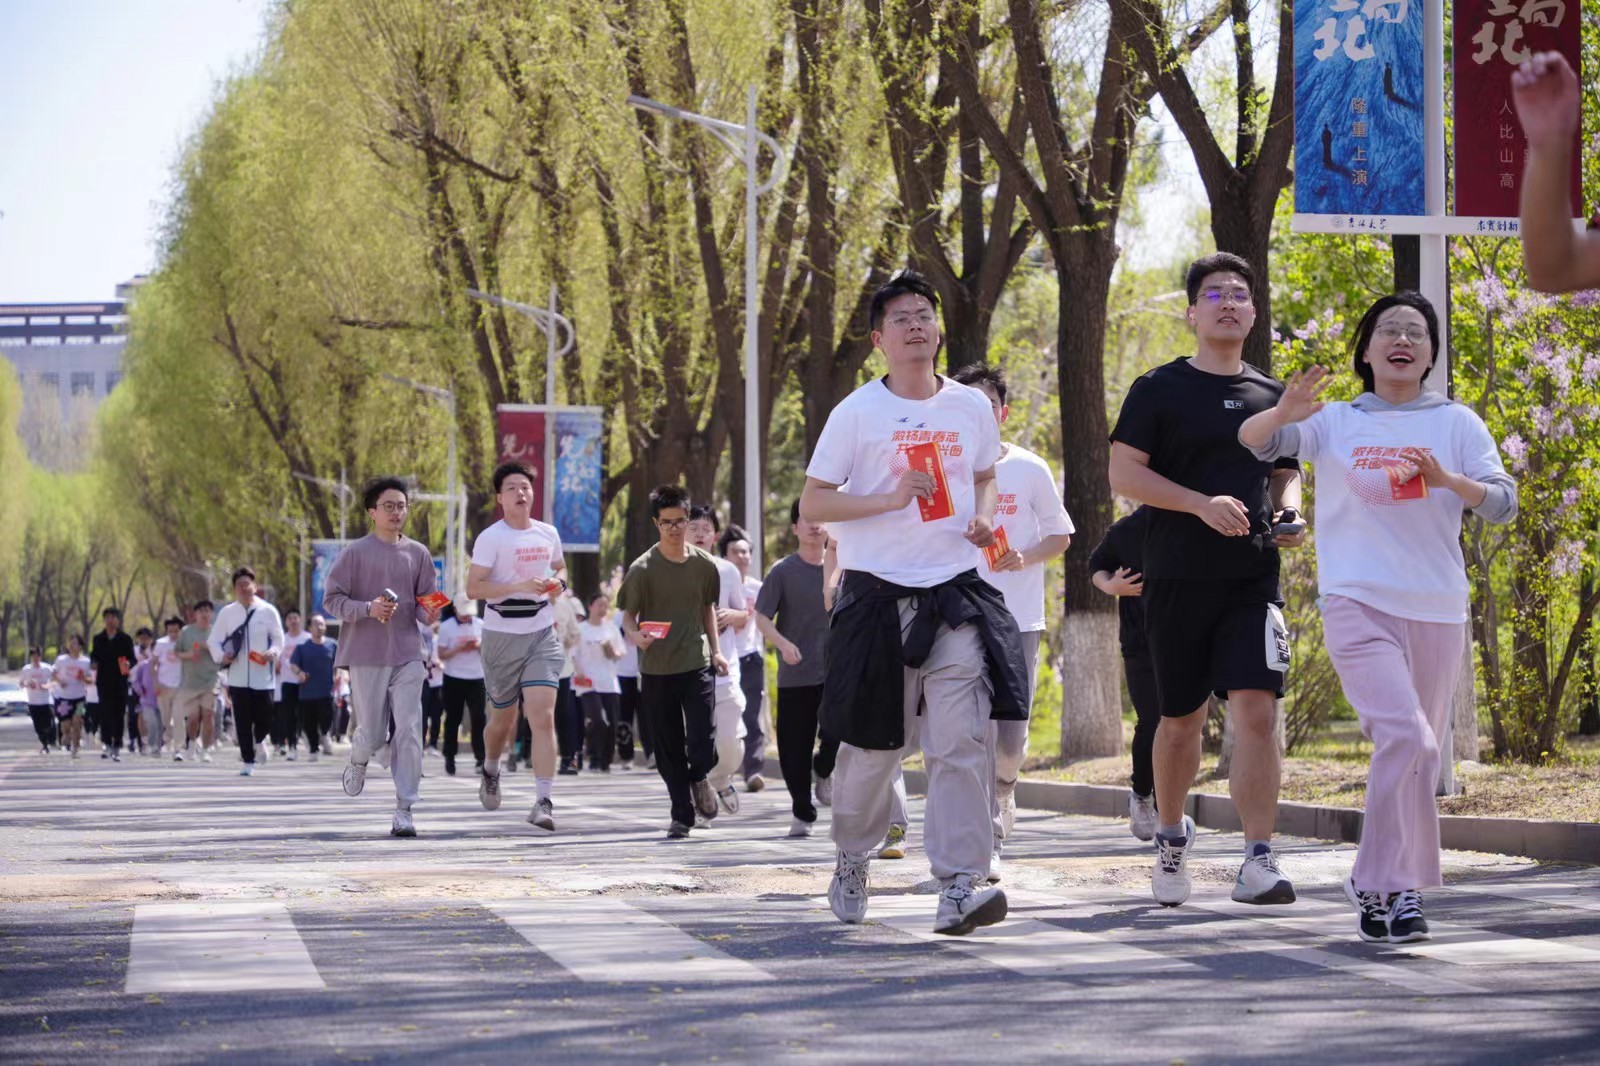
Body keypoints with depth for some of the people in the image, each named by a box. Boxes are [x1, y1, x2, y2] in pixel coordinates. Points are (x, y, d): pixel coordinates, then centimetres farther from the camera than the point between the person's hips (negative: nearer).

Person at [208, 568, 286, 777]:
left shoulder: (268, 611, 2)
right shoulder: (226, 613, 5)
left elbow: (278, 638, 6)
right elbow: (214, 640, 9)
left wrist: (273, 652, -14)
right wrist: (221, 656, -11)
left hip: (262, 676, -1)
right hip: (237, 676, 1)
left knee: (265, 718, 1)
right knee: (242, 721, -2)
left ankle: (258, 741, 35)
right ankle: (248, 762, 6)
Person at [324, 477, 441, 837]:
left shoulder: (418, 554, 9)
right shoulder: (355, 553, -1)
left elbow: (425, 603, 14)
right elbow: (331, 599, -3)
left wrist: (428, 614, -10)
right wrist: (369, 608, -19)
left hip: (407, 655, 2)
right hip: (366, 656, -2)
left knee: (409, 732, -9)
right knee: (371, 735, 2)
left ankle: (404, 810, -7)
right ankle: (358, 760, 39)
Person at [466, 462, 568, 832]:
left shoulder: (548, 534, 7)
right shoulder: (490, 538, -8)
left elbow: (560, 566, 26)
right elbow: (473, 587, -14)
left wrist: (558, 583, 3)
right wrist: (519, 586, -24)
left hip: (543, 636, 2)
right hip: (502, 636, -2)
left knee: (543, 717, -13)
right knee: (504, 718, 12)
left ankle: (543, 802, -16)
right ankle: (490, 771, 45)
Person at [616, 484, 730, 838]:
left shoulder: (704, 564, 3)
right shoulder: (643, 568, -6)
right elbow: (628, 615, -4)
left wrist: (715, 649, 13)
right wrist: (635, 636, -25)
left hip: (697, 664, 1)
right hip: (657, 670, -1)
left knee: (703, 744, -9)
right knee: (668, 749, 4)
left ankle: (698, 778, 24)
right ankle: (681, 814, 17)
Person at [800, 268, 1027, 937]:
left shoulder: (972, 407, 9)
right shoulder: (858, 412, -2)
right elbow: (811, 504, -2)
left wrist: (984, 517, 5)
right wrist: (890, 499, -15)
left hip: (955, 593, 2)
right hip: (877, 593, -2)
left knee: (962, 742, -12)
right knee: (873, 745, 6)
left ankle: (959, 887, -15)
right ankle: (851, 862, 32)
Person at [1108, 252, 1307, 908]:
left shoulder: (1272, 397, 13)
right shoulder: (1160, 389, 1)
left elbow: (1289, 473, 24)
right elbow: (1123, 472, -6)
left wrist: (1288, 512, 1)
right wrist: (1203, 504, -17)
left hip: (1253, 579, 2)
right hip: (1178, 579, -2)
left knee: (1256, 709, -14)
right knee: (1180, 719, 10)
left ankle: (1258, 863, -17)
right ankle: (1172, 835, 34)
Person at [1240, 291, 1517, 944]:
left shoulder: (1456, 423, 10)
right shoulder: (1335, 423, 7)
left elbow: (1504, 503, 2)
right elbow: (1251, 440, -4)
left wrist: (1447, 480, -17)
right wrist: (1284, 413, -26)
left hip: (1437, 609, 3)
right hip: (1358, 602, -3)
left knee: (1419, 755, 8)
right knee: (1405, 737, -21)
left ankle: (1385, 886, 22)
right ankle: (1386, 885, -13)